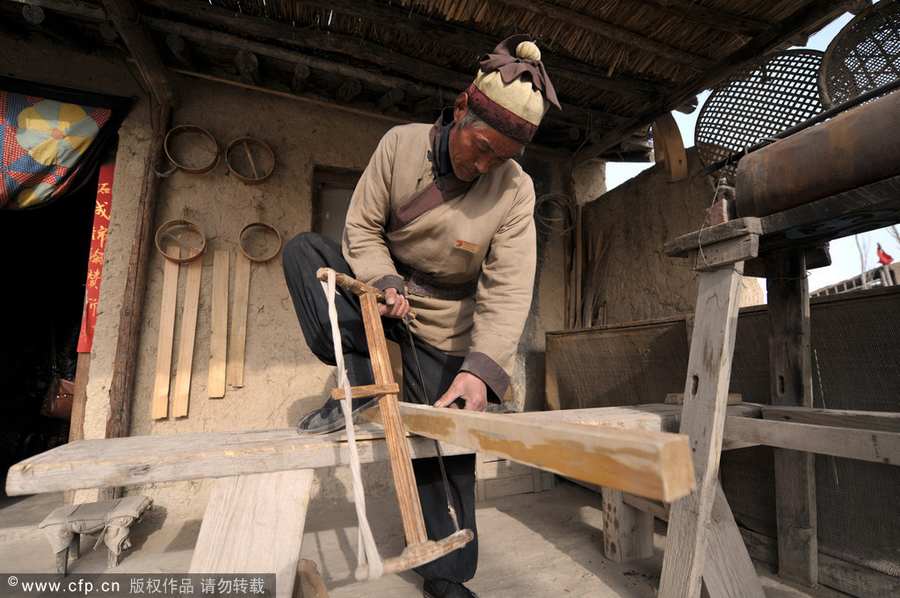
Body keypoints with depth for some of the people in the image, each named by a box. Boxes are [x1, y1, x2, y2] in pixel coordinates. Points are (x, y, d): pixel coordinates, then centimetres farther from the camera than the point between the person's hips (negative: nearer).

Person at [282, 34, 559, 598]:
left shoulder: (515, 190, -18)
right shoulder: (401, 144, -13)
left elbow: (508, 288, -24)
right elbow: (363, 226, -6)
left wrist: (481, 367, -36)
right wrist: (383, 280, -25)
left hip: (442, 323, -2)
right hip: (382, 290, 3)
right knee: (302, 249, -16)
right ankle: (359, 382, -20)